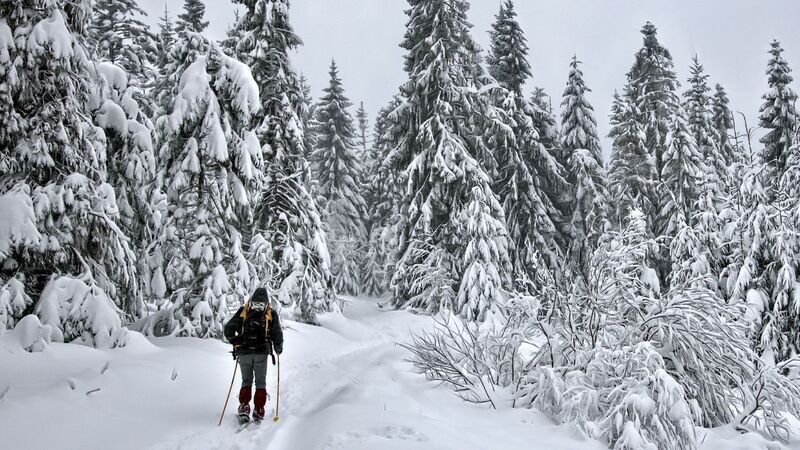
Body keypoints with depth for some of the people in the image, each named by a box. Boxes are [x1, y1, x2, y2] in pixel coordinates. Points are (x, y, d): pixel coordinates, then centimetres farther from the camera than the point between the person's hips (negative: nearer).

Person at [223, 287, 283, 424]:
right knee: (260, 382, 9)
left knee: (246, 381, 15)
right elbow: (277, 335, -1)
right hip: (261, 352, -2)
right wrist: (278, 348, 16)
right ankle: (258, 411, 6)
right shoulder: (271, 314, 2)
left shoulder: (243, 311, 7)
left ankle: (244, 407, 2)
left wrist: (236, 343, 17)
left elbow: (228, 329, 4)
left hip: (243, 352, 2)